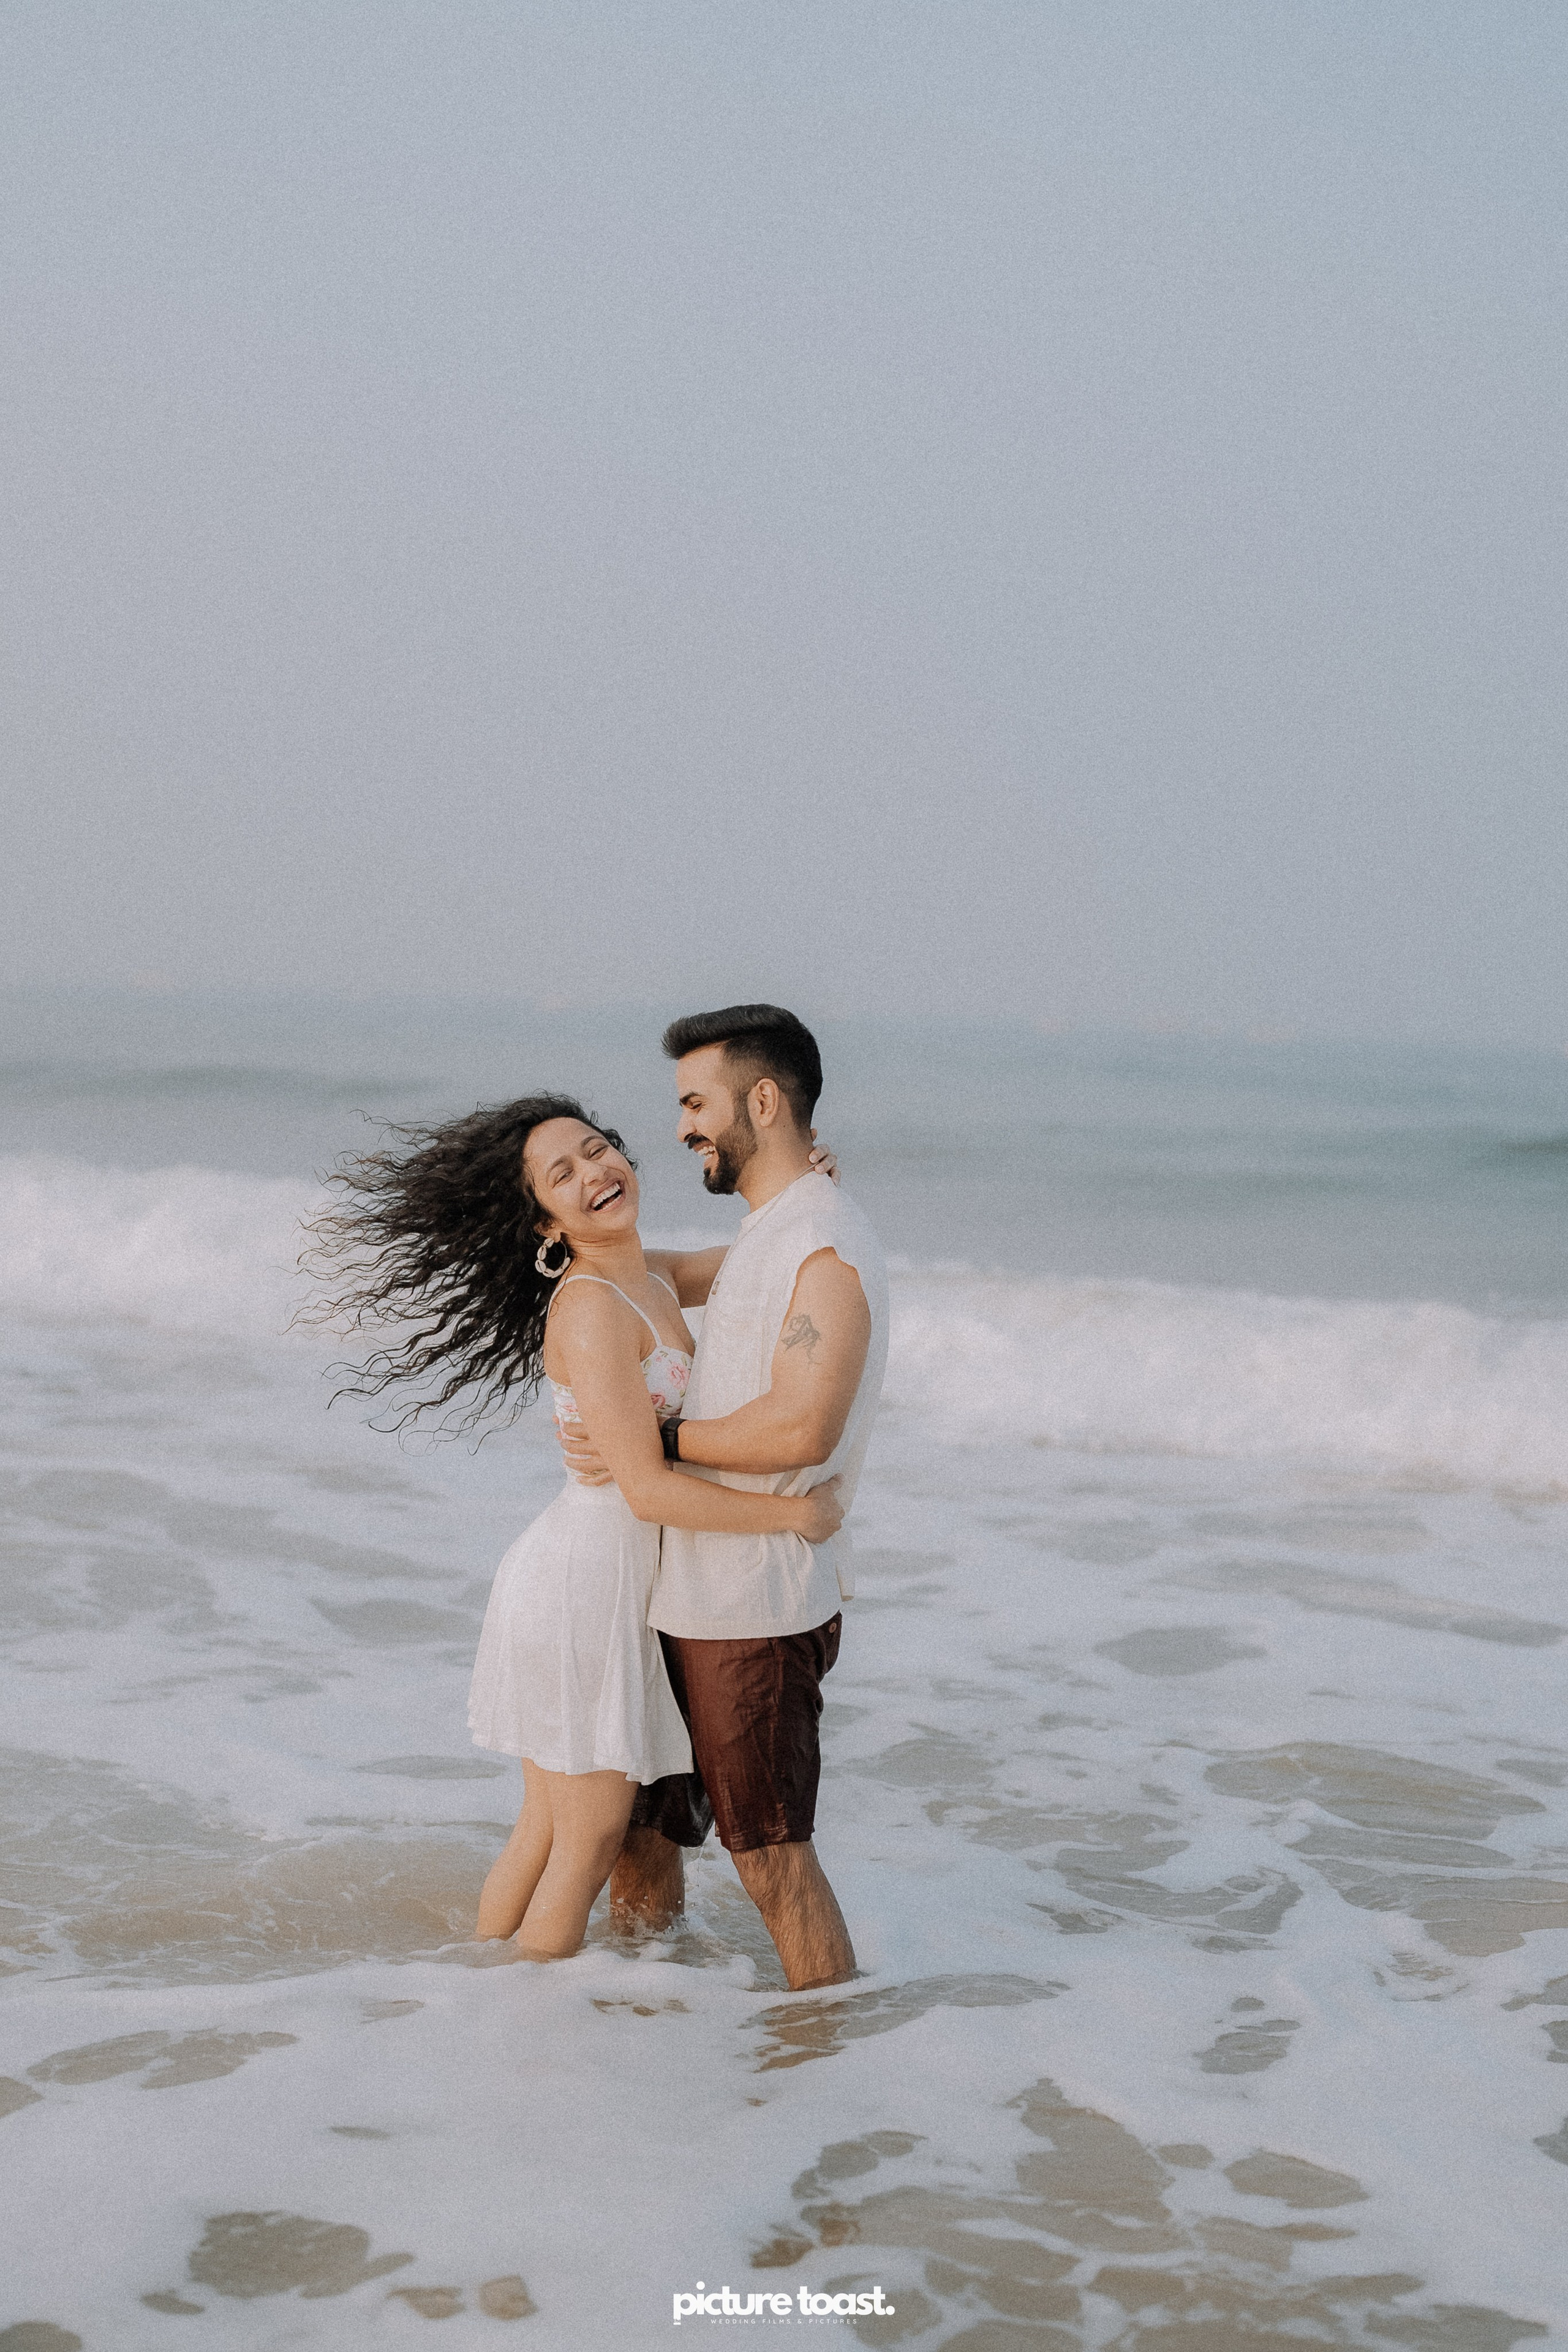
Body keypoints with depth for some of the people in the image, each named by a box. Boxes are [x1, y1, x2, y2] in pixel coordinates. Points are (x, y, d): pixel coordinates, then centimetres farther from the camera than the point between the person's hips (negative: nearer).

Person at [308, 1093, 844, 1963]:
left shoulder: (650, 1280, 7)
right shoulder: (589, 1308, -20)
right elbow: (648, 1489, -24)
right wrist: (794, 1515, -15)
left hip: (609, 1574, 9)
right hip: (587, 1576, -9)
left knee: (547, 1829, 20)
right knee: (589, 1844, 5)